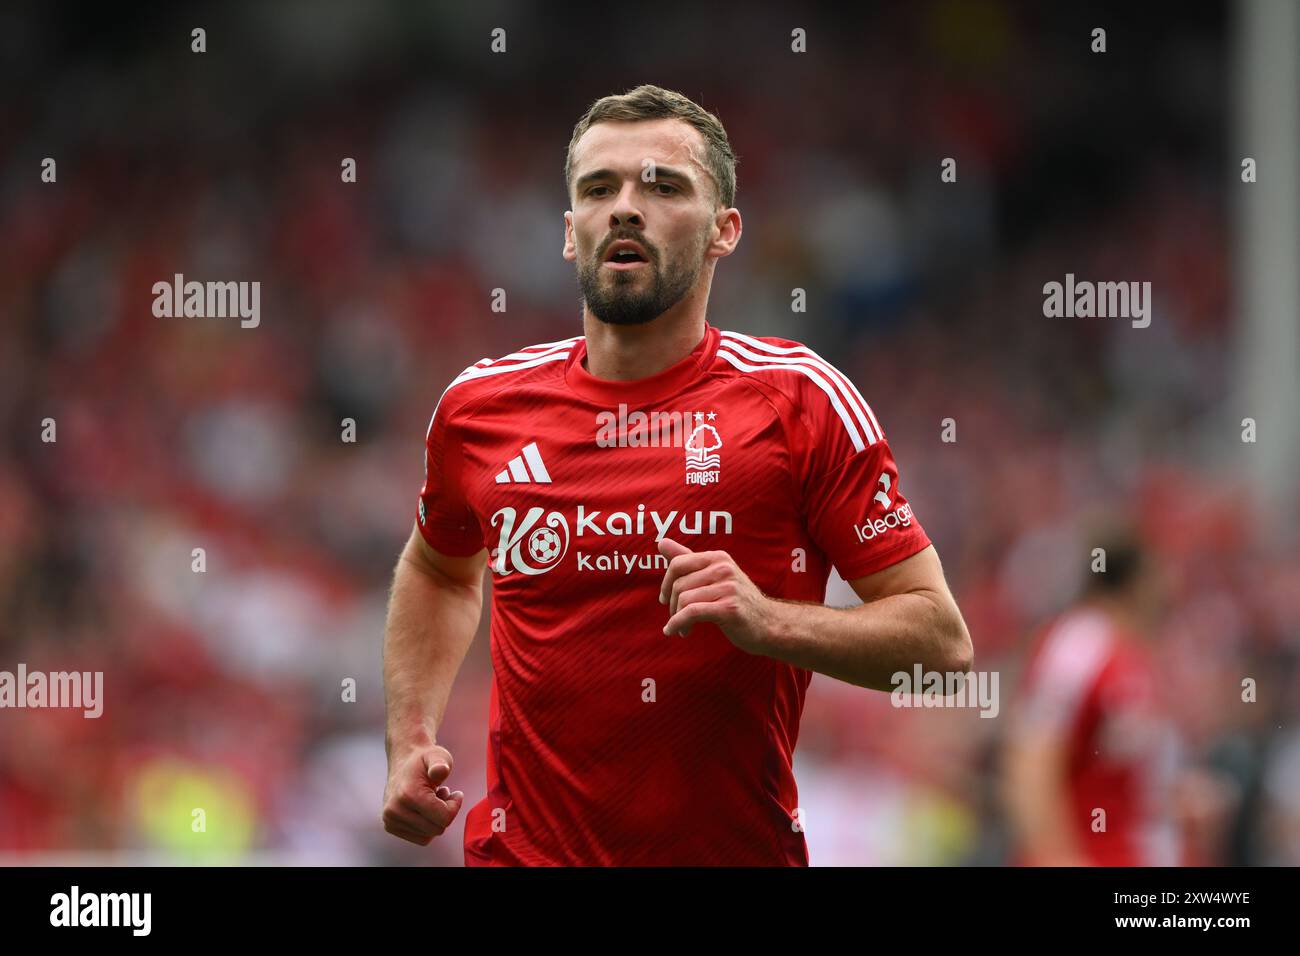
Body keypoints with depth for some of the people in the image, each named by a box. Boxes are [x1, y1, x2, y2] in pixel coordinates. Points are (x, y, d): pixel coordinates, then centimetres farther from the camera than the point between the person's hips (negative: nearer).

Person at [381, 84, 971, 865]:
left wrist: (766, 621, -25)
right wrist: (412, 741, 7)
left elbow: (942, 639, -10)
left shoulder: (802, 401, -9)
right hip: (524, 847, 2)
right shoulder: (478, 406, 1)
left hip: (739, 847, -2)